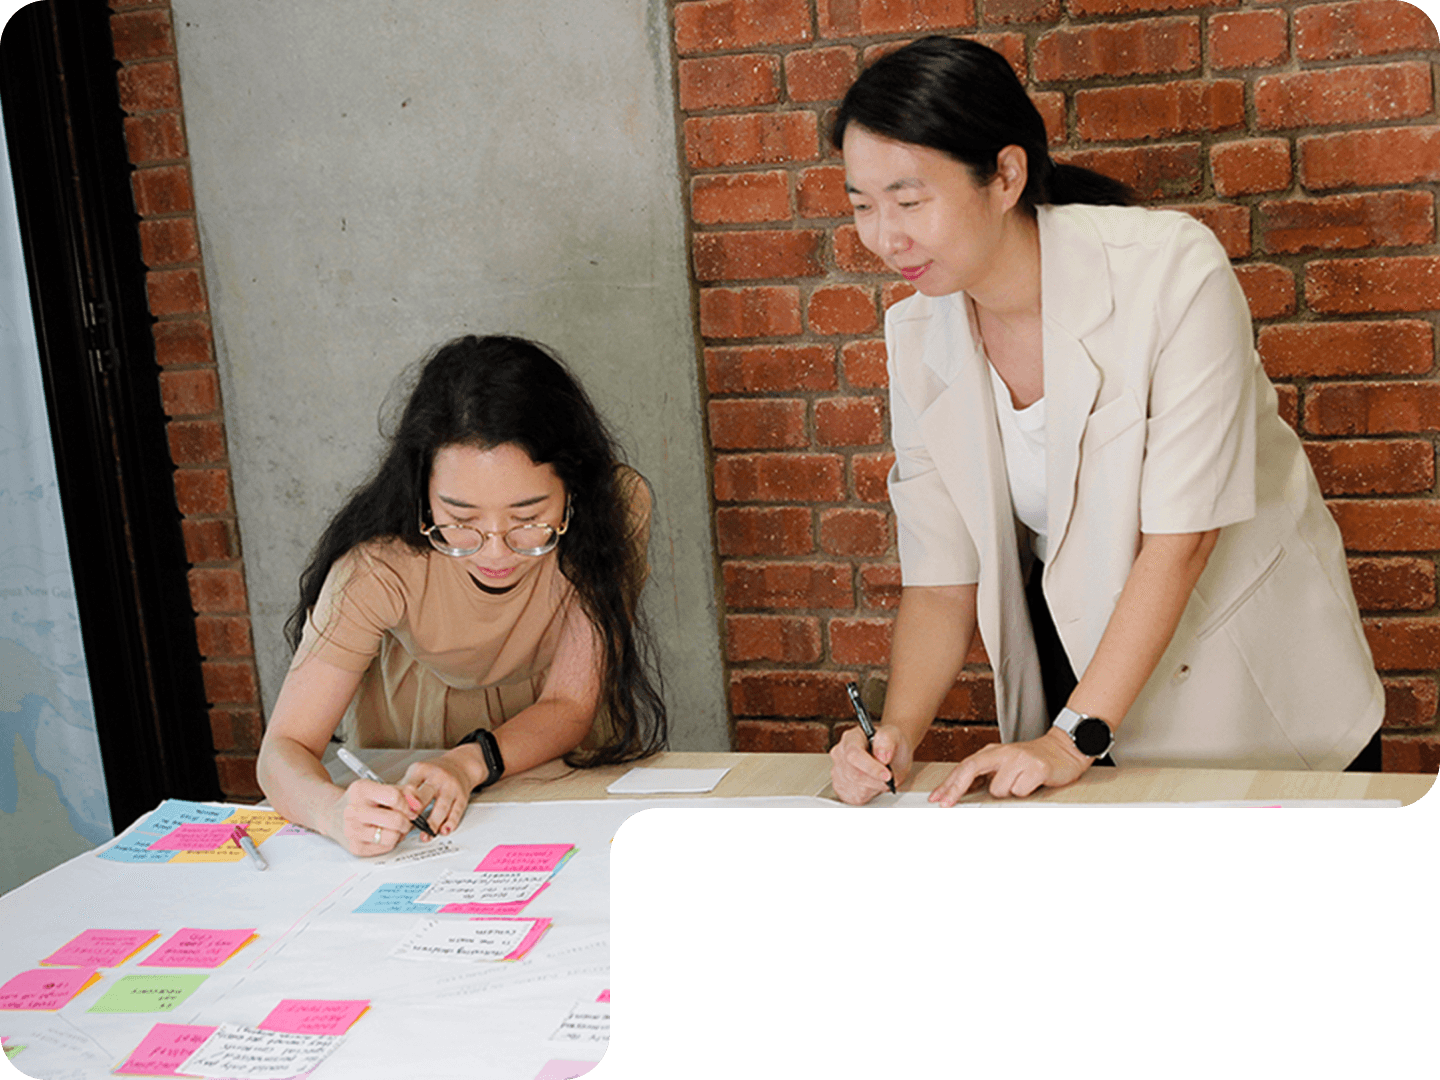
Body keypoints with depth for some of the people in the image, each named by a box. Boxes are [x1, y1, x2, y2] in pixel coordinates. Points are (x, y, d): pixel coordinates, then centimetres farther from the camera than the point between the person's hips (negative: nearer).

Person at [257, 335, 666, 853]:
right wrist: (336, 812, -47)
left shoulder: (616, 506, -25)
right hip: (403, 771, 1)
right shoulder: (382, 561, -28)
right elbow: (283, 750, -25)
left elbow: (568, 706, -18)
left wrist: (470, 762, -36)